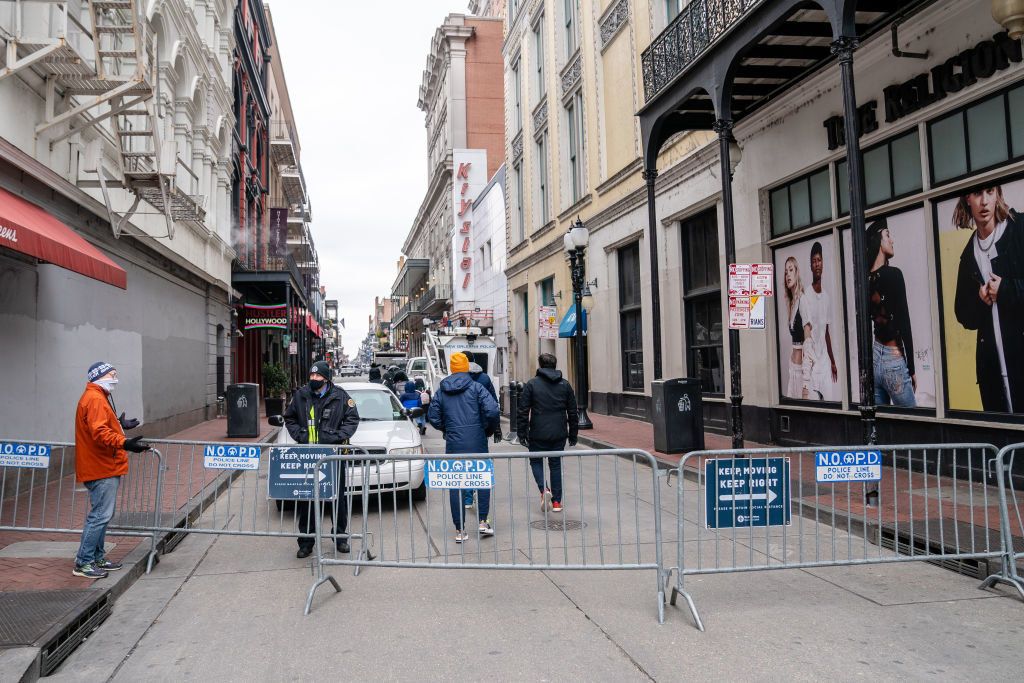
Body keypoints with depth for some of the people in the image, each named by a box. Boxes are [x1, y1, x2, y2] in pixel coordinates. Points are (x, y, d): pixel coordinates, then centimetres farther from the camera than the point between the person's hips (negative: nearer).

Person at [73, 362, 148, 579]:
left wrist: (120, 425, 40)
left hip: (105, 469, 11)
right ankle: (83, 563, -2)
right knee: (100, 514, -9)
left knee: (103, 514, 17)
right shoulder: (95, 399, -16)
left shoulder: (99, 397, 19)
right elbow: (99, 432, -27)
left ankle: (97, 558, 25)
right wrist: (124, 443, -37)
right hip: (102, 470, -11)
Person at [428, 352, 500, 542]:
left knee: (455, 484, 6)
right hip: (476, 442, -2)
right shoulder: (476, 387, -1)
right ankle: (483, 521, 10)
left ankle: (459, 530, 7)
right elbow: (492, 411, -11)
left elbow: (434, 418, 8)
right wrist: (489, 429, 6)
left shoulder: (441, 391, 7)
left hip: (453, 443, 2)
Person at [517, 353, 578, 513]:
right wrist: (573, 434, 15)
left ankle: (544, 489, -8)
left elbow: (523, 411, -5)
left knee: (536, 461, 15)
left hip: (538, 434, -2)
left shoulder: (532, 384, -3)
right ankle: (556, 501, 14)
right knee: (556, 464, 13)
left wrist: (522, 433, 1)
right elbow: (573, 413, 8)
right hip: (559, 434, 3)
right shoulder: (565, 385, 6)